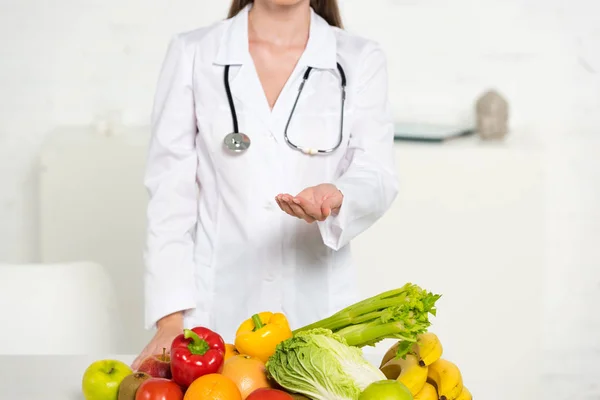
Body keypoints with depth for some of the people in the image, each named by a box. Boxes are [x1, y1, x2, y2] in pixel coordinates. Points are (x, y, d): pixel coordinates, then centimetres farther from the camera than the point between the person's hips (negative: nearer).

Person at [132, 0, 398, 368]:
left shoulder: (360, 61, 2)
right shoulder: (192, 55, 0)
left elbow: (377, 179, -5)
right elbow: (171, 190, -1)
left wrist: (334, 198, -29)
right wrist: (170, 320, -8)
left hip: (319, 310, 1)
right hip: (214, 309, 0)